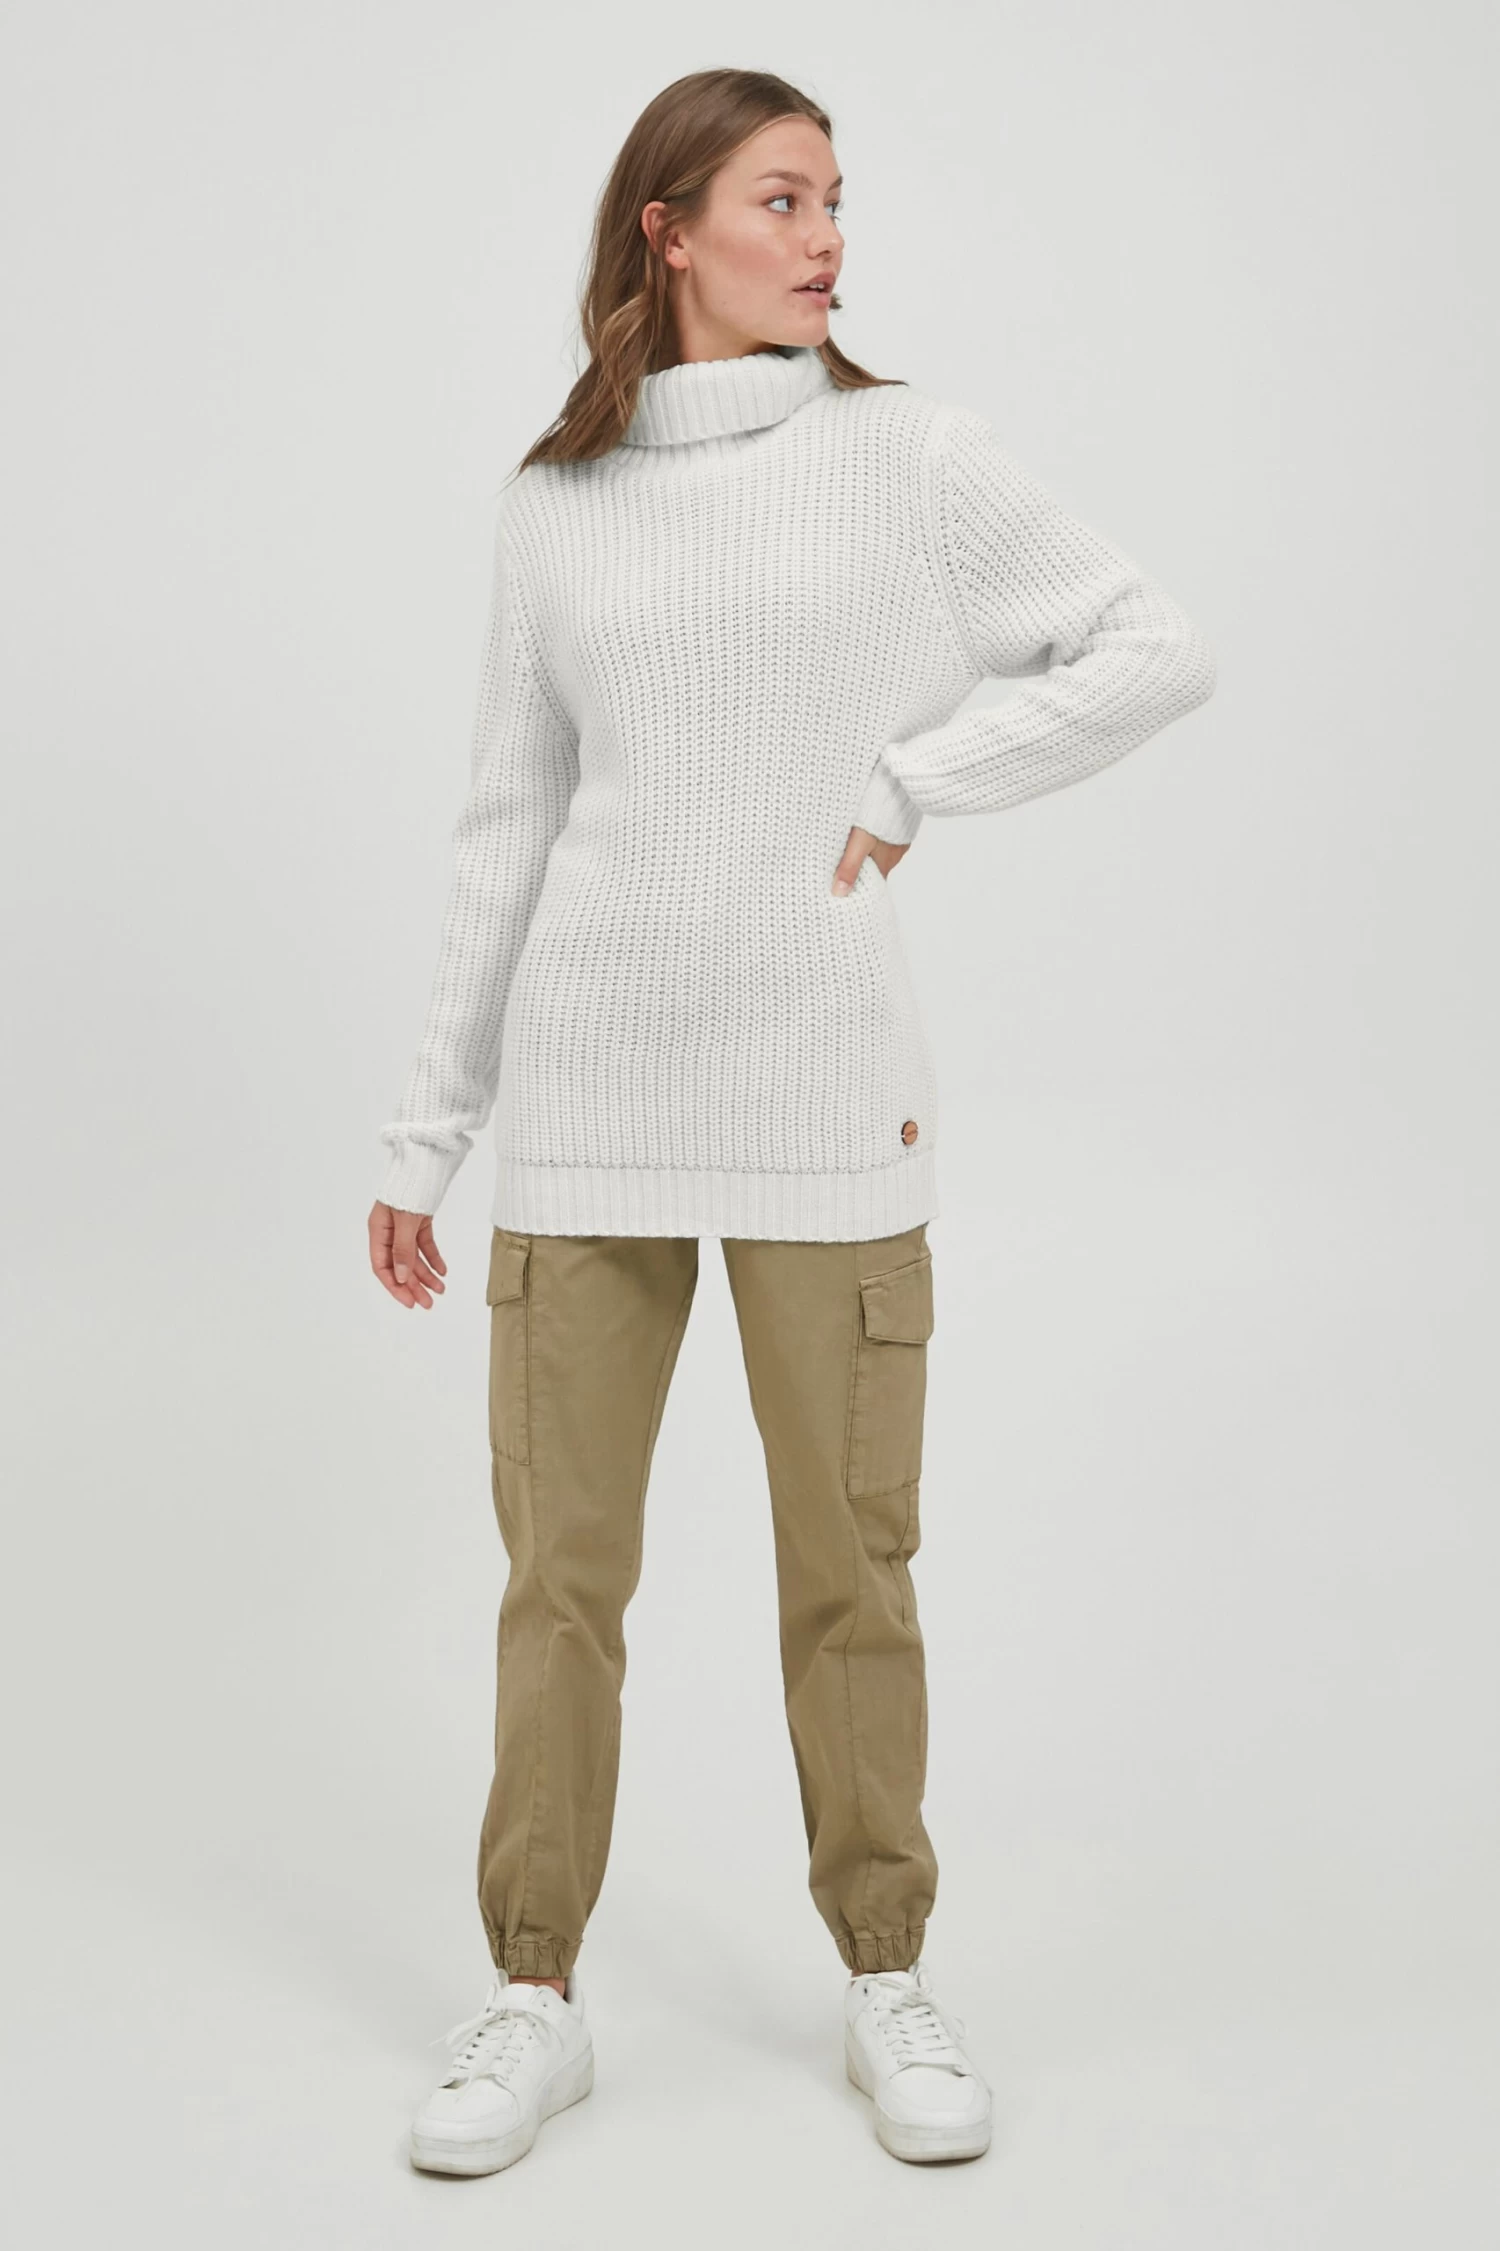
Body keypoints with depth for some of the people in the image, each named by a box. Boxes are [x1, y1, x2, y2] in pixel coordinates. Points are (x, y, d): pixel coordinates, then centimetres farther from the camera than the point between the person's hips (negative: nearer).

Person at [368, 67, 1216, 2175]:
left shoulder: (911, 453, 4)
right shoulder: (555, 501, 9)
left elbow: (1162, 648, 2)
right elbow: (509, 820, 11)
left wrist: (910, 784, -6)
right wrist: (428, 1127, 10)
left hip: (827, 1083, -1)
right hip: (589, 1082, 2)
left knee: (852, 1565, 6)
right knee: (561, 1569, 5)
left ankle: (888, 1979, 24)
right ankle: (535, 1998, 20)